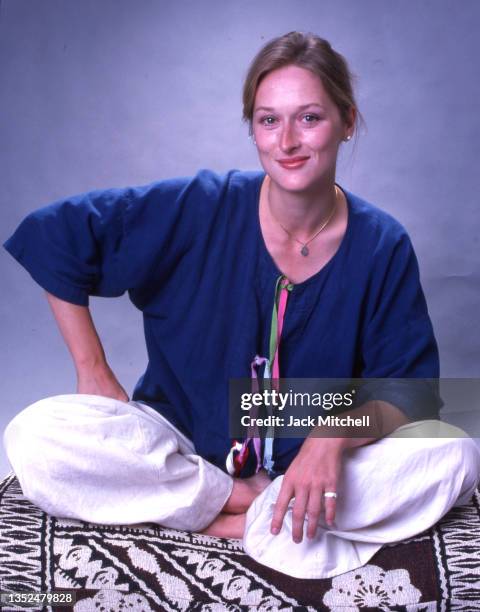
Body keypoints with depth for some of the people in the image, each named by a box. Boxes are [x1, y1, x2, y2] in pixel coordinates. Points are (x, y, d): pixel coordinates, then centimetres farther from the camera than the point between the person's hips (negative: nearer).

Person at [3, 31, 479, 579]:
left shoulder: (382, 247, -8)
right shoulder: (199, 208, -13)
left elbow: (408, 388, -8)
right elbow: (56, 237, -8)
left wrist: (334, 437, -29)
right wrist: (93, 371, -9)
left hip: (309, 458, 1)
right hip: (181, 443, 0)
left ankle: (247, 522, -18)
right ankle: (260, 504, -14)